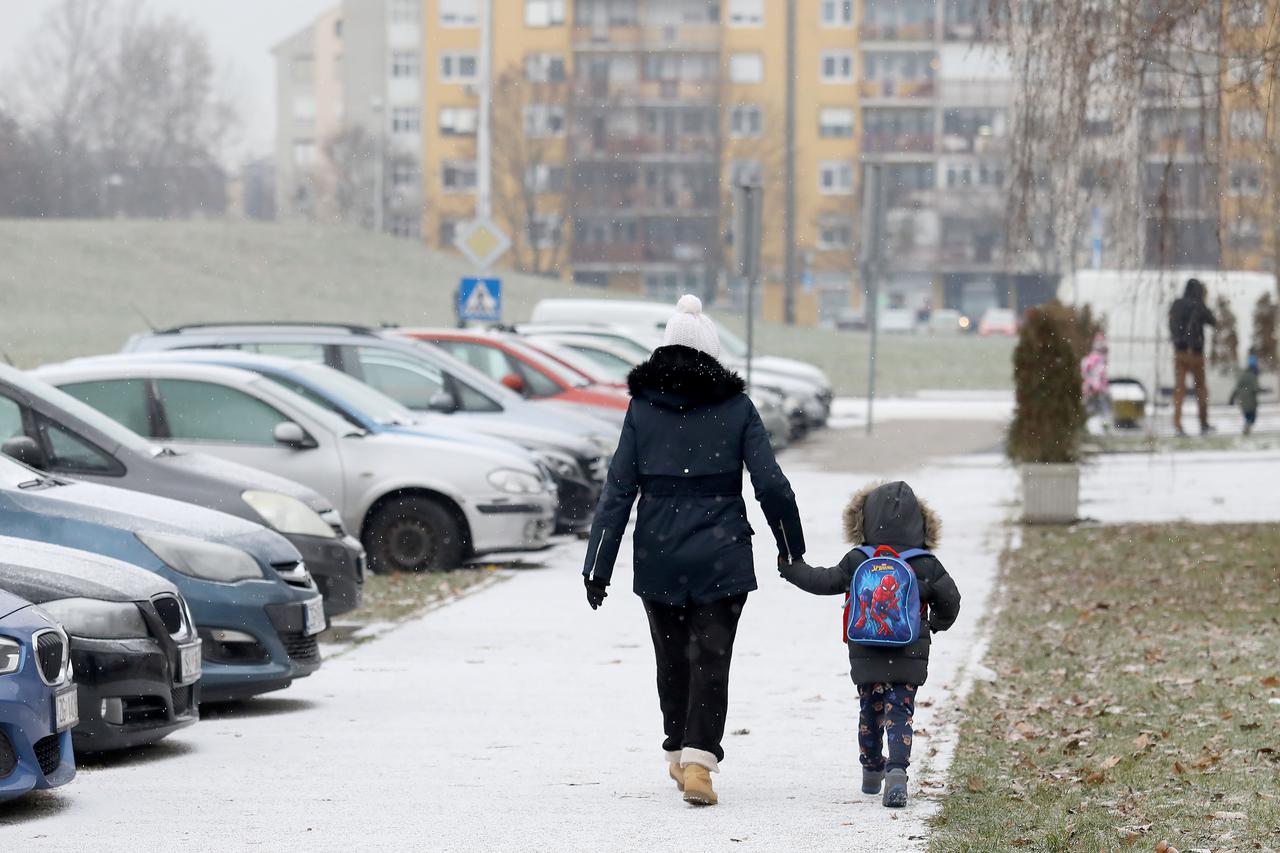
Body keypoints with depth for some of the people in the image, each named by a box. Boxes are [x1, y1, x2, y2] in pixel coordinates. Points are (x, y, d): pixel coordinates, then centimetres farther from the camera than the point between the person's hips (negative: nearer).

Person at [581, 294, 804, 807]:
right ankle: (698, 762, -15)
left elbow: (618, 490, -1)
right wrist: (792, 551, 8)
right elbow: (771, 485, -3)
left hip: (658, 559, 2)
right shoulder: (736, 408, -1)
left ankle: (679, 755, 26)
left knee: (672, 659, 16)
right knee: (710, 660, -2)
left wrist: (598, 567, 1)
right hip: (721, 560, -1)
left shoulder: (642, 408, 1)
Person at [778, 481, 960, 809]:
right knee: (899, 715, -2)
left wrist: (791, 567, 15)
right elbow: (949, 598, -1)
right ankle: (897, 772, -22)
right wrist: (938, 622, 21)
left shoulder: (857, 562, -5)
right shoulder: (926, 566, -4)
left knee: (870, 713, 18)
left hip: (866, 657, 1)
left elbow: (823, 582, 0)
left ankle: (872, 771, 32)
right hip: (909, 659, -1)